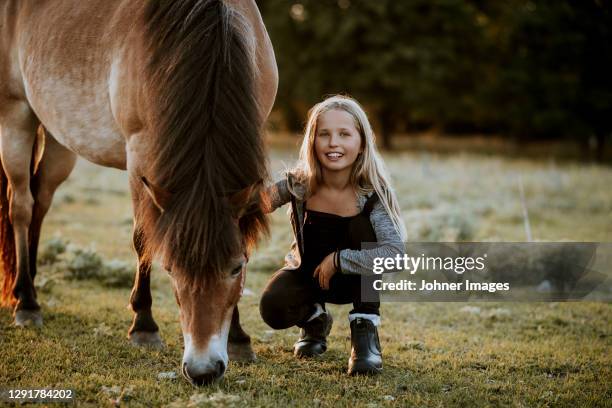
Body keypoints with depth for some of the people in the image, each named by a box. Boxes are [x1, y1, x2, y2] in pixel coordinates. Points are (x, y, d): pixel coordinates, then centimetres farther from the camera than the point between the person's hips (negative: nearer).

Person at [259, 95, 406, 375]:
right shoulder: (299, 185, -19)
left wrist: (338, 260, -34)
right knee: (273, 307, -29)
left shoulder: (374, 192, -26)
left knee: (363, 224, -30)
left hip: (357, 279, -1)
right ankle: (314, 319, 11)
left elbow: (396, 253, -38)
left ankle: (365, 331, -19)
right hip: (308, 273, 2)